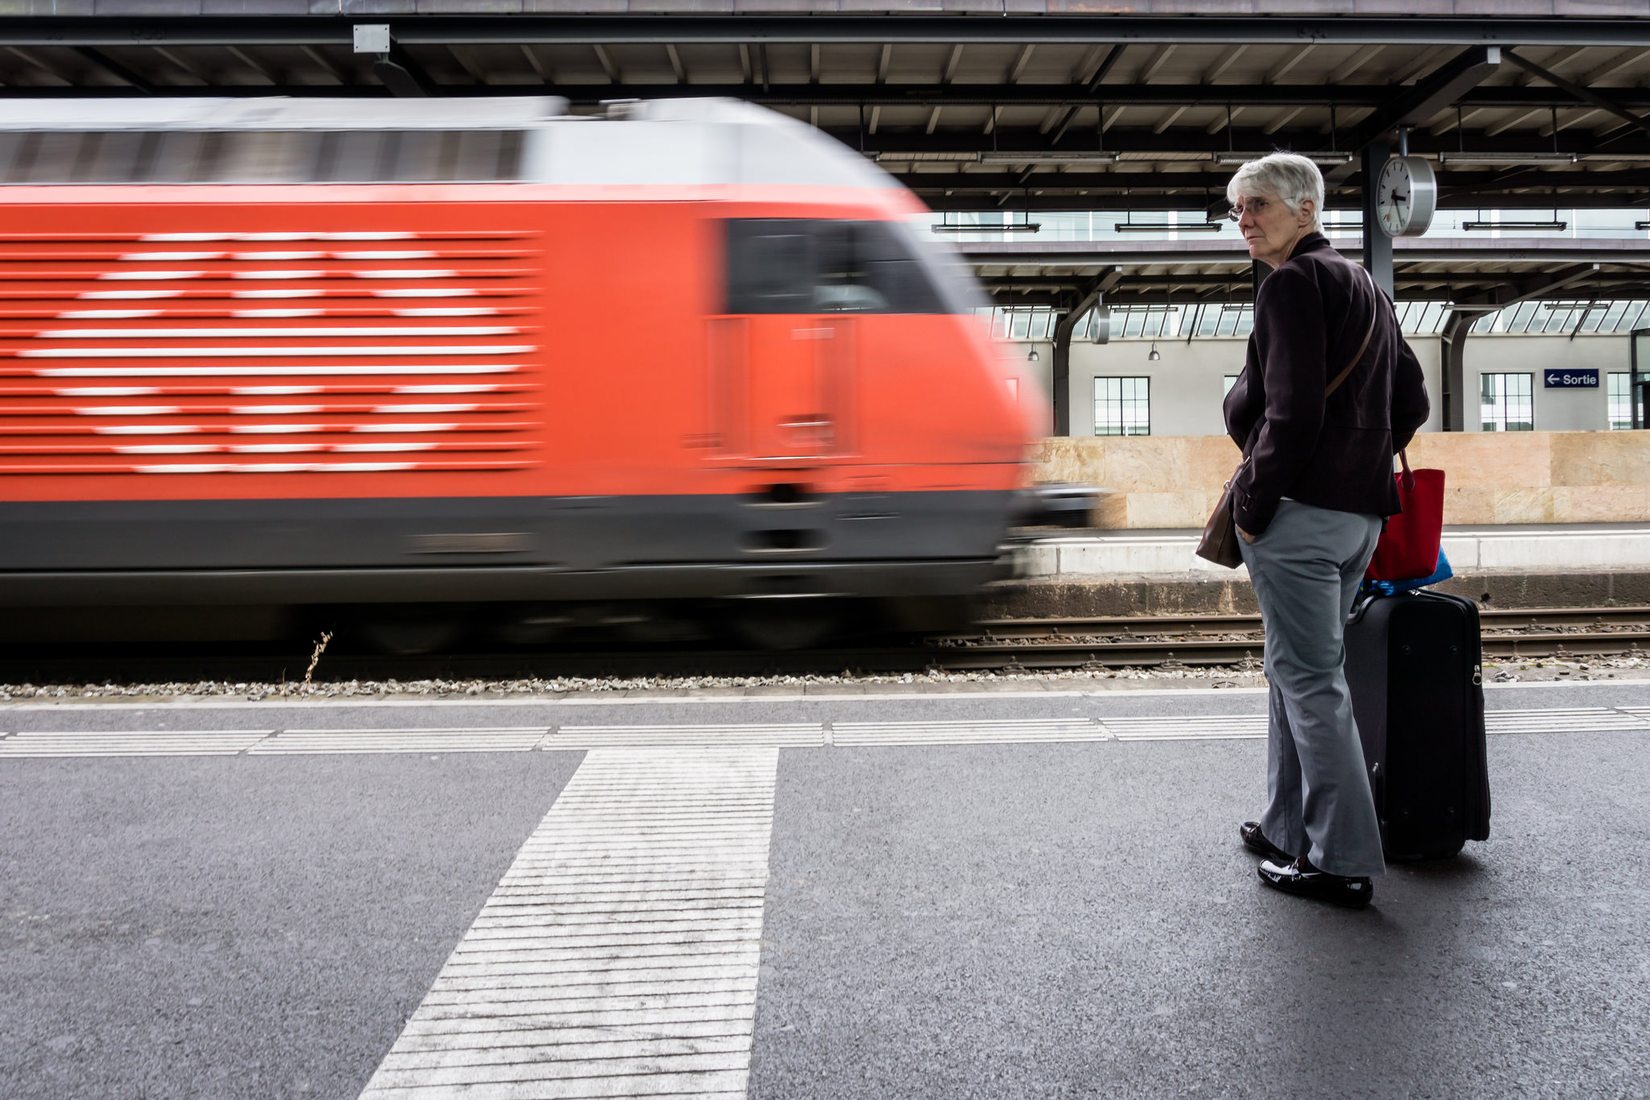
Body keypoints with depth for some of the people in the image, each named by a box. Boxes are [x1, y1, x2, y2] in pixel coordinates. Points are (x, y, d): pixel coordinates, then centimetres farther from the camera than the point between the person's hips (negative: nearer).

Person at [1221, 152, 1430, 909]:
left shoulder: (1294, 281, -9)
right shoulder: (1365, 286, 20)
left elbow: (1293, 410, -19)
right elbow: (1409, 403, 22)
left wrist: (1252, 506, -14)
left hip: (1300, 512, -10)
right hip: (1361, 514, 10)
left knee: (1309, 681, -5)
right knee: (1298, 672, 17)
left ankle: (1344, 861, 1)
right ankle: (1290, 831, 26)